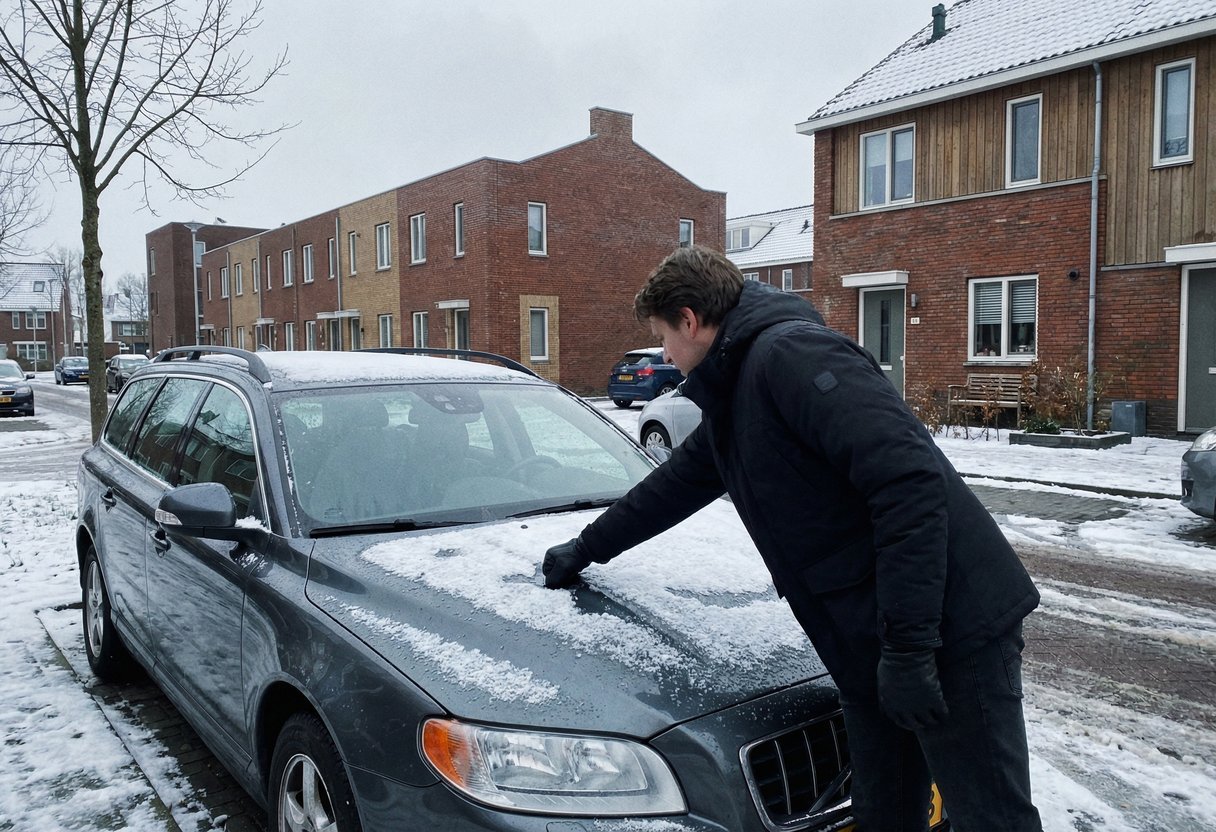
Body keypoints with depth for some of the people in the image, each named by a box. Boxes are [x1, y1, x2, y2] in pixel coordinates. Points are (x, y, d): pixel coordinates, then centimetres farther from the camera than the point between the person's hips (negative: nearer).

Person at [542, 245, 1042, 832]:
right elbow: (673, 485, 30)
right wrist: (585, 549, 38)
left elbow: (911, 482, -25)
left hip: (952, 628, -9)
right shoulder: (730, 407, 16)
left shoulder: (789, 354, -17)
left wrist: (908, 644, -24)